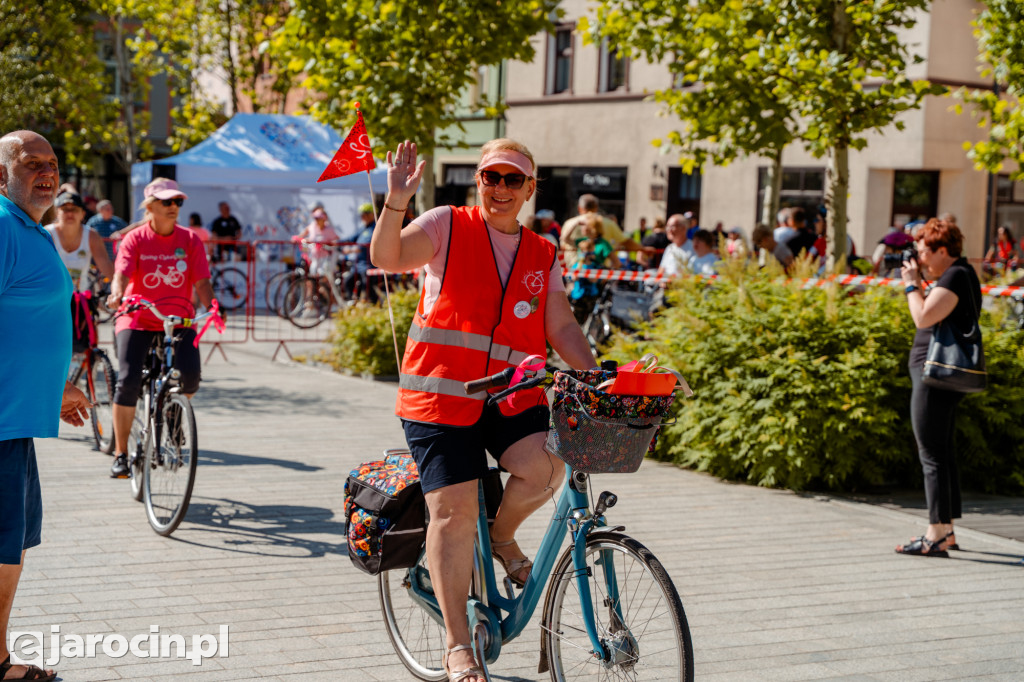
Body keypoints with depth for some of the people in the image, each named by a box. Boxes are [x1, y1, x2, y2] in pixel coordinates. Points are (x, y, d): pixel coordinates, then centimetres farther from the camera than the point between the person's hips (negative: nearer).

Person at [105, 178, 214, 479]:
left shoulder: (190, 241, 3)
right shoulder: (135, 239, -3)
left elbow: (201, 282, -3)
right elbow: (122, 273, -16)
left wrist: (212, 308, -22)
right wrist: (117, 294, -38)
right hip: (138, 320, -2)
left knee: (190, 375, -20)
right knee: (128, 381, -16)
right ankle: (121, 454, -4)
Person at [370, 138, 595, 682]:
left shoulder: (543, 256, 13)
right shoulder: (448, 227, 0)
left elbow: (561, 325, 7)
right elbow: (386, 258, -15)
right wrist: (396, 202, -31)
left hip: (513, 396, 3)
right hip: (441, 394, -3)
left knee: (544, 467, -24)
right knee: (453, 511, -7)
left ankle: (502, 536, 11)